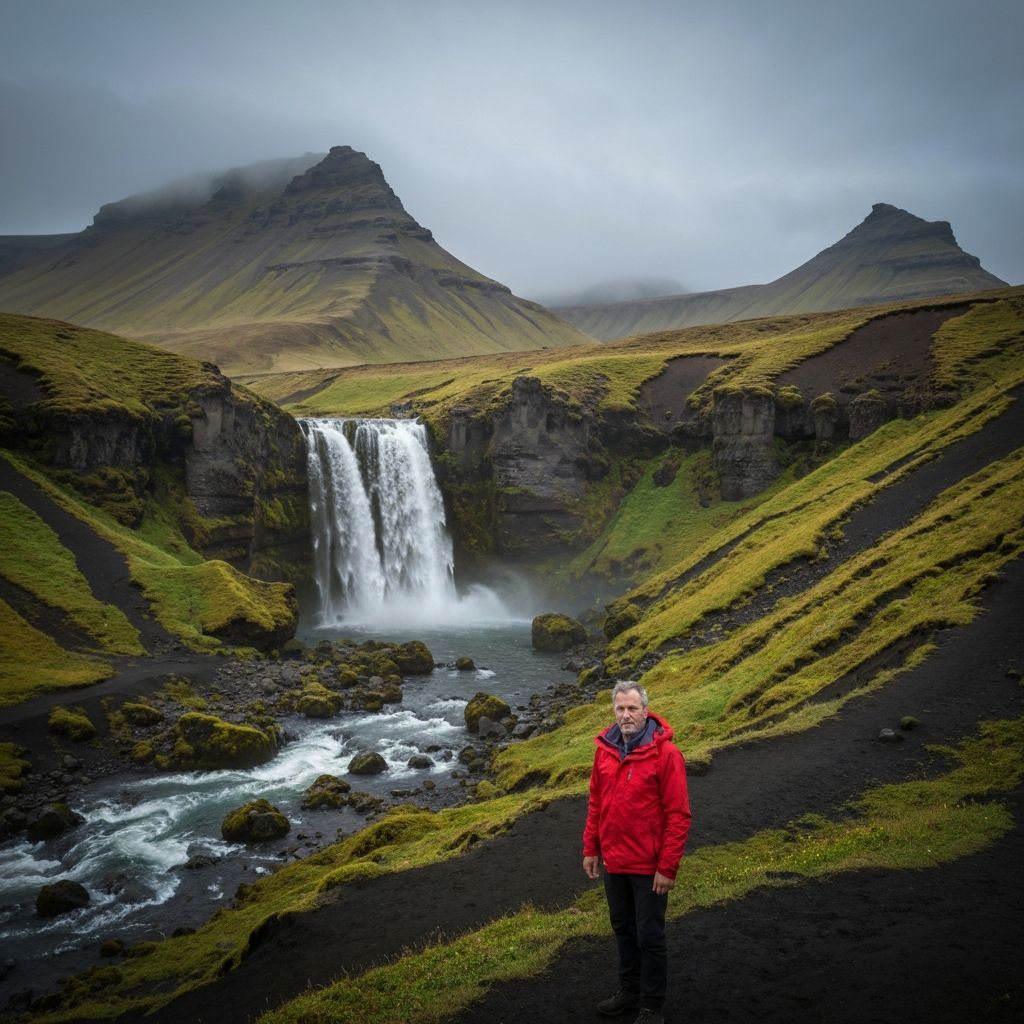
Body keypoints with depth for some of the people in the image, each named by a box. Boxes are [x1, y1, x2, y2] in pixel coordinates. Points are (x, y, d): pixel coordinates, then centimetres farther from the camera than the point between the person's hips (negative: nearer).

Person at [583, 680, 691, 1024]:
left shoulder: (665, 753, -18)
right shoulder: (605, 749, -1)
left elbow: (678, 815, -17)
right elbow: (595, 804, 9)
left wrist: (668, 867, -17)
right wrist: (590, 849, 8)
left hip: (648, 866, -5)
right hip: (613, 863, 5)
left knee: (649, 936, 8)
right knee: (623, 930, 20)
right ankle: (629, 993, 39)